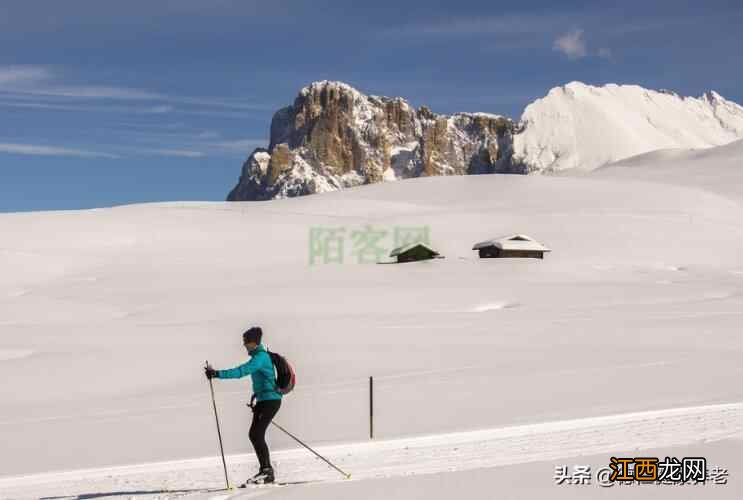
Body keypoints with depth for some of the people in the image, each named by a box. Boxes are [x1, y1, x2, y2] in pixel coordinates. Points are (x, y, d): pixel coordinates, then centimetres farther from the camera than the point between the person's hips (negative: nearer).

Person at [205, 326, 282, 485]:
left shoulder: (261, 357, -17)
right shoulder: (259, 355, 14)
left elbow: (241, 371, -29)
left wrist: (217, 374, -32)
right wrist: (256, 394, 28)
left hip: (271, 400, -10)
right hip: (263, 400, 10)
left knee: (257, 435, -12)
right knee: (254, 435, 7)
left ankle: (267, 471, -7)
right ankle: (265, 470, 13)